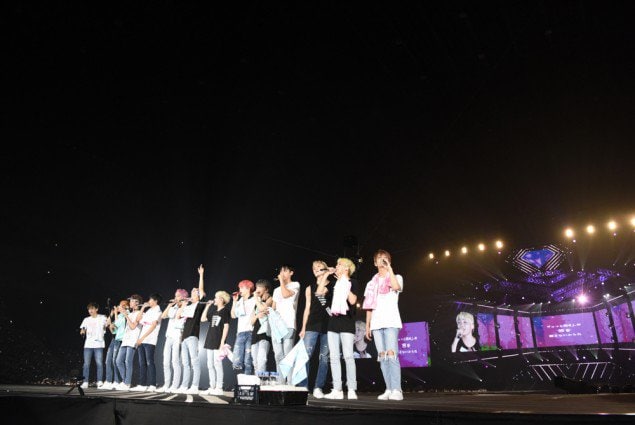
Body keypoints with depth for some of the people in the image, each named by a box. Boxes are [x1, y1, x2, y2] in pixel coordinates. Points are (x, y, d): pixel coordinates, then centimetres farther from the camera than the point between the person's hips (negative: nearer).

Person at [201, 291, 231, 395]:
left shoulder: (225, 311, -4)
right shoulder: (213, 311, 18)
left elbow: (226, 327, -9)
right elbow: (203, 319, 15)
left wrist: (222, 342, -15)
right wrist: (207, 306, 12)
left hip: (218, 341, -8)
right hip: (210, 340, 8)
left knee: (217, 364, -9)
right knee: (210, 365, 8)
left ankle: (219, 388, -4)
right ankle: (212, 387, 14)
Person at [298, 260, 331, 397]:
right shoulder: (310, 288, 15)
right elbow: (307, 308, 13)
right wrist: (303, 328, 6)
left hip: (328, 326, -1)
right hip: (312, 326, 1)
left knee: (324, 358, 1)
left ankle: (318, 388, 7)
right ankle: (302, 387, -4)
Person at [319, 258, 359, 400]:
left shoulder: (352, 282, 3)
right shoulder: (334, 283, 18)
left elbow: (352, 300, -10)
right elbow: (319, 291, 4)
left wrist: (345, 286, -11)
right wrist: (326, 275, 7)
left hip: (347, 323, -5)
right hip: (333, 323, 5)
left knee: (348, 356, -8)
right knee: (334, 357, 2)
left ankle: (352, 390, -4)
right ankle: (337, 390, 5)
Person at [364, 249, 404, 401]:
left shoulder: (396, 277, 8)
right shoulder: (372, 283, 20)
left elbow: (396, 287, -19)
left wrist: (389, 267, -13)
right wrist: (367, 326, 13)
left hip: (391, 322, -5)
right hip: (376, 324, 5)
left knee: (391, 354, -14)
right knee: (382, 357, 2)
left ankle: (396, 390, -13)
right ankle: (389, 389, 5)